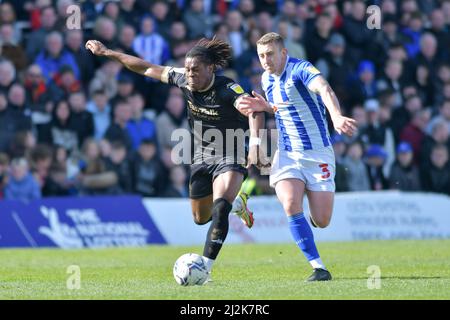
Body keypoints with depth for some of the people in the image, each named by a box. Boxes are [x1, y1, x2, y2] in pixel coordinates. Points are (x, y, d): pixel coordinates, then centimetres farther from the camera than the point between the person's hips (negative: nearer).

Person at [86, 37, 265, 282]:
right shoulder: (183, 81, -9)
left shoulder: (228, 89, -25)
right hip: (201, 158, 6)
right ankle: (237, 203, 49)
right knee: (201, 218, 19)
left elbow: (254, 111, -40)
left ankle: (205, 268, -26)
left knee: (219, 210, -28)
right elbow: (147, 69, 0)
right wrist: (107, 53, 4)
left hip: (229, 158, -6)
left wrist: (254, 144, -56)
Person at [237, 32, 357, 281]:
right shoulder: (266, 79, 7)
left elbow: (324, 90, -35)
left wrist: (336, 116, -55)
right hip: (287, 154, 4)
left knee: (321, 221, -4)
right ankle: (318, 267, -15)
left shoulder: (300, 69, -15)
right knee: (291, 204, -23)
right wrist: (264, 107, 3)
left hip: (317, 153, -4)